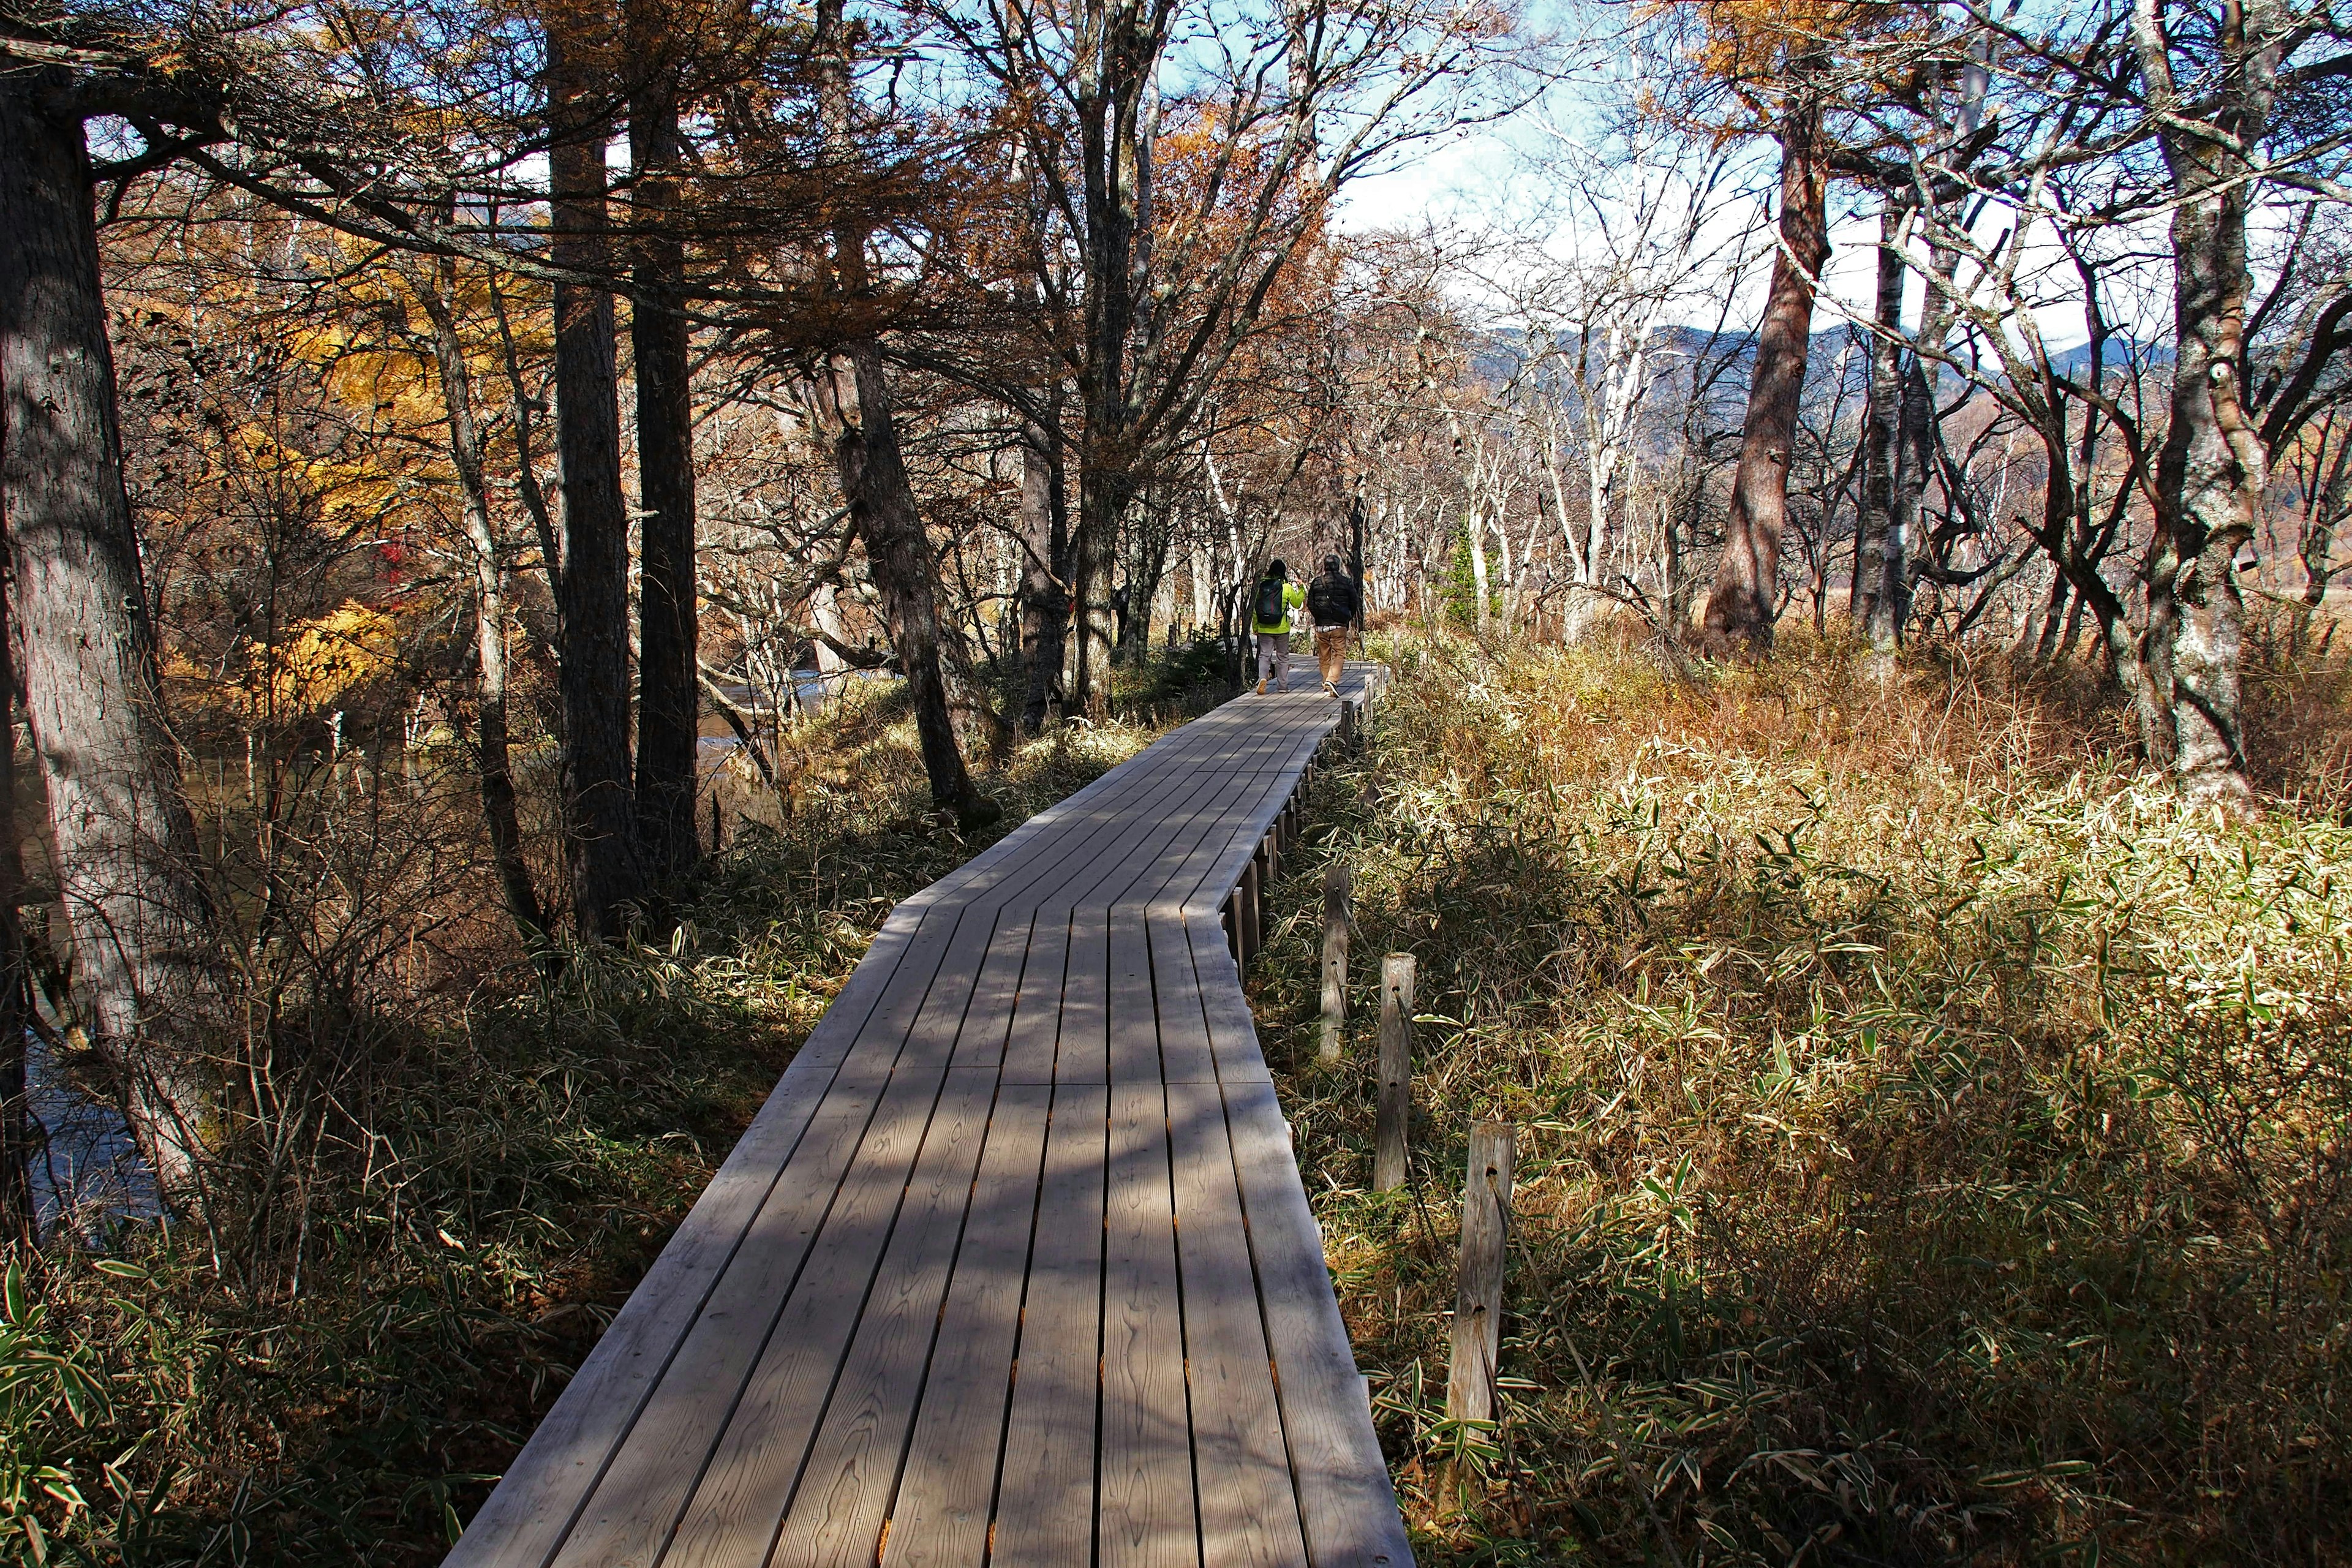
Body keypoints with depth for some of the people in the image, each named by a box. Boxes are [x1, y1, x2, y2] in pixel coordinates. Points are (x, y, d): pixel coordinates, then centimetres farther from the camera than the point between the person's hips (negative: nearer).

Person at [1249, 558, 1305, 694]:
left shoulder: (1261, 586, -2)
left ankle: (1262, 677, -21)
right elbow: (1297, 604, 6)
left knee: (1264, 655, 4)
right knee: (1283, 656, 12)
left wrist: (1255, 627, 10)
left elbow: (1255, 608, 2)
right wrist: (1301, 590, 20)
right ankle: (1282, 685, 15)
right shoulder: (1287, 587, -8)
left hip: (1264, 628, 1)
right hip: (1282, 629, -1)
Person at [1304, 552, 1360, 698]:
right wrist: (1350, 618, 21)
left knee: (1324, 657, 11)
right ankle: (1332, 681, -22)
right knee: (1339, 654, -2)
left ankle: (1326, 686, 14)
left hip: (1321, 626, 3)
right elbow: (1354, 603, 3)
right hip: (1339, 626, -2)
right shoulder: (1346, 582, -3)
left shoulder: (1316, 583, 3)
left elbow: (1310, 605, 5)